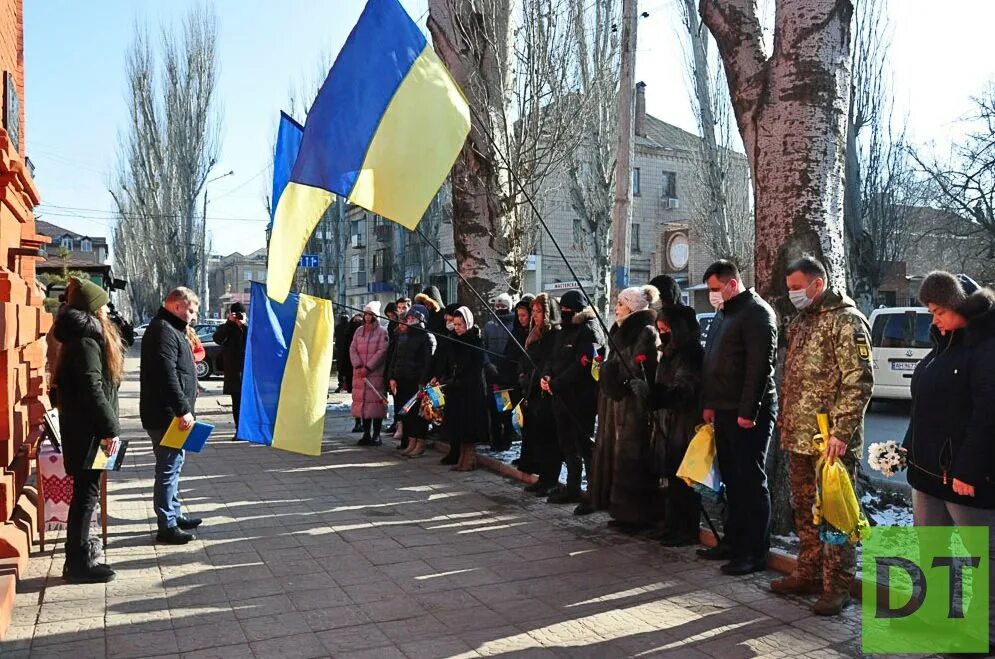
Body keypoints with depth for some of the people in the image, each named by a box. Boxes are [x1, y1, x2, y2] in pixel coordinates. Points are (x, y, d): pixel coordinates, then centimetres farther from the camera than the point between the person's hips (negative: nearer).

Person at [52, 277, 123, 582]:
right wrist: (111, 428, -21)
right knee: (87, 491, -5)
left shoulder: (84, 336, 15)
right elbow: (92, 389, -23)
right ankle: (79, 562, 2)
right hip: (87, 428, -10)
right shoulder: (86, 341, -16)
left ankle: (79, 551, 28)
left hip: (82, 426, 10)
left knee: (85, 490, 17)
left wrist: (107, 426, 21)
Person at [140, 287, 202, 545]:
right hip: (166, 415, -11)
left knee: (173, 464, 18)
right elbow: (167, 376, -25)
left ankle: (174, 514, 30)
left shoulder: (171, 329, 17)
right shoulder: (163, 331, -16)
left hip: (170, 414, 11)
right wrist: (182, 409, -24)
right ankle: (167, 526, 1)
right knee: (169, 467, -6)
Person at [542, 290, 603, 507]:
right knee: (568, 444, 16)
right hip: (562, 397, 9)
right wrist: (546, 375, -2)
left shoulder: (589, 331, -13)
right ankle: (572, 487, 27)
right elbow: (554, 358, 18)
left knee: (585, 444, -4)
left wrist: (556, 384, -18)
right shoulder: (565, 331, 17)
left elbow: (582, 366, -21)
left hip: (582, 398, -9)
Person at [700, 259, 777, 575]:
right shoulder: (722, 314, 18)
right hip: (724, 410, 9)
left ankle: (755, 552, 4)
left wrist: (748, 411, -21)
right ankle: (733, 542, 24)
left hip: (748, 414, -9)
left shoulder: (757, 312, -11)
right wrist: (710, 404, 16)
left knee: (751, 481, -3)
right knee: (731, 479, 14)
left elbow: (760, 365, -18)